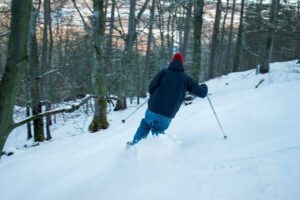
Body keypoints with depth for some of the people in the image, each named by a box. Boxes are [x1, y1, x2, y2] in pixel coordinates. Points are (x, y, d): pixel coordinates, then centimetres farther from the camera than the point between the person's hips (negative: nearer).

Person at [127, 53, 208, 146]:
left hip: (153, 109, 1)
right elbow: (202, 93, 7)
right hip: (168, 114, 0)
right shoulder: (186, 78, 3)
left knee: (145, 125, 25)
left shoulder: (164, 72, 2)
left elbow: (151, 88, -5)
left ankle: (135, 143, 30)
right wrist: (204, 87, 31)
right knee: (158, 131, 20)